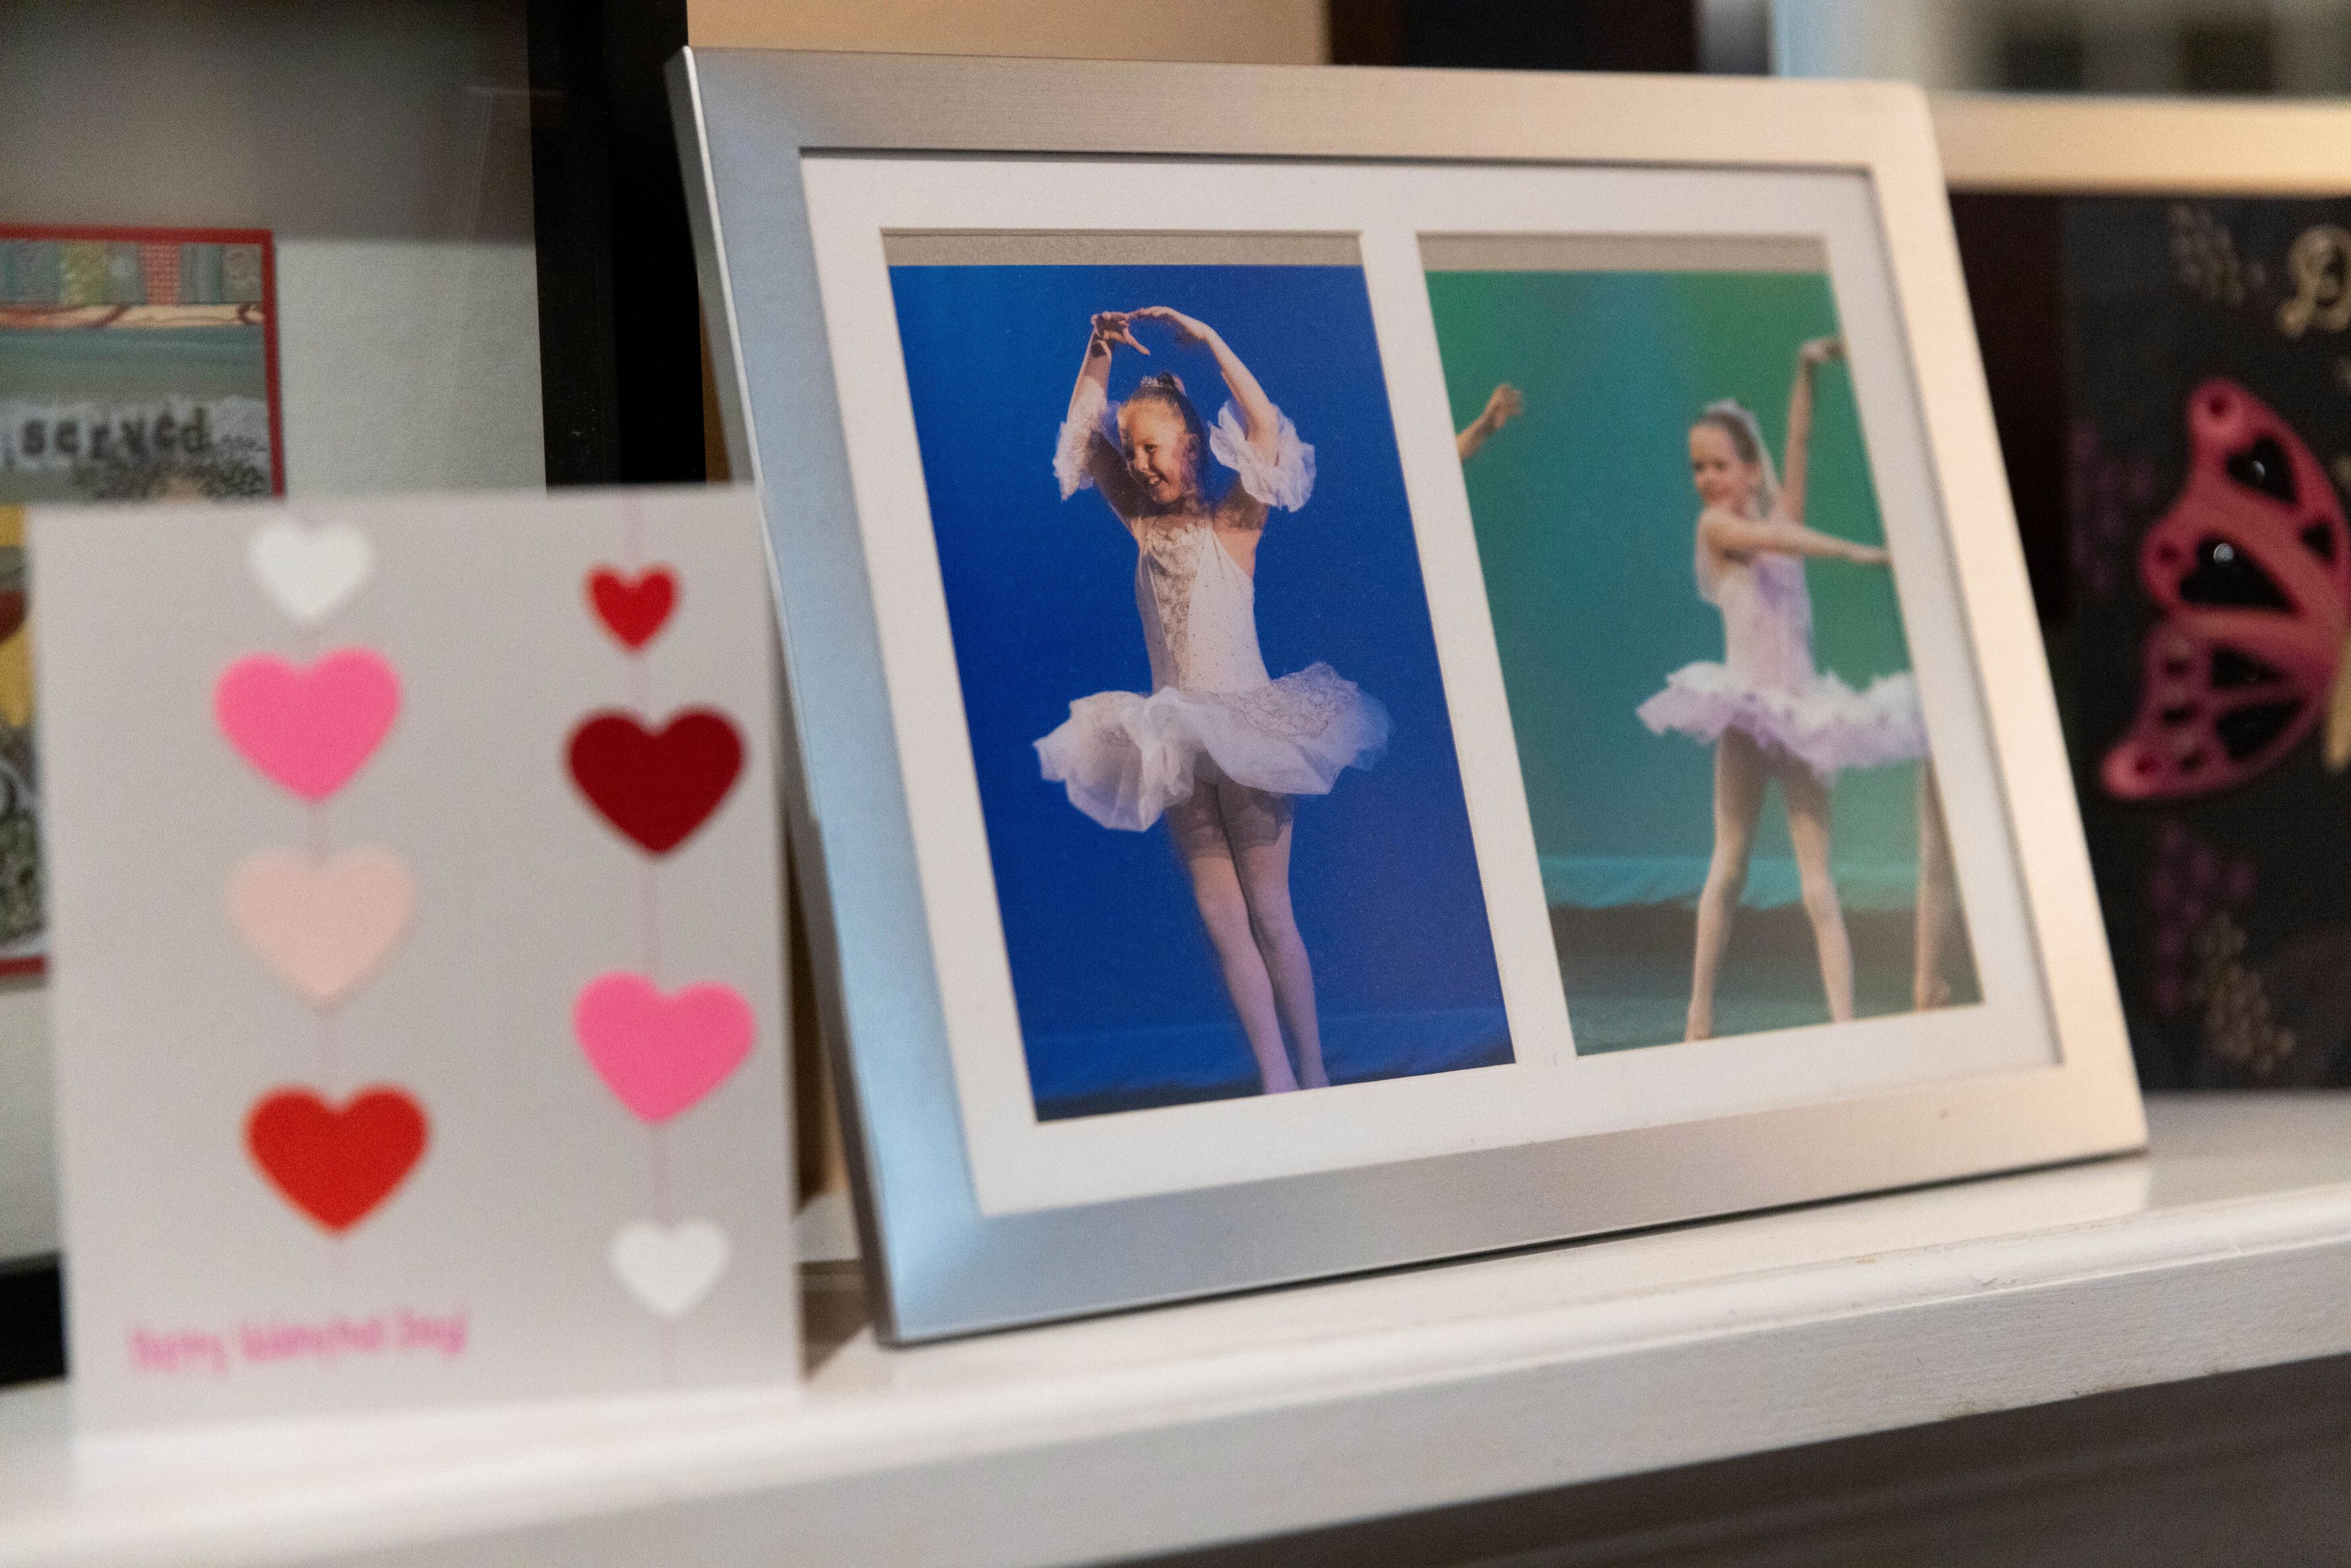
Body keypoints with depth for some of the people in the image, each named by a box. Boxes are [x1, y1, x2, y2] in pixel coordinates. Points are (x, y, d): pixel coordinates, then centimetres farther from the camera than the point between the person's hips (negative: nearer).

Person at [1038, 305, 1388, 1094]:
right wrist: (1098, 357, 2)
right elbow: (1087, 436, 14)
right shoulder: (1144, 526, 10)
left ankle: (1315, 1073, 6)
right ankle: (1276, 1082, 1)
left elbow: (1266, 429, -18)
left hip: (1245, 724, -5)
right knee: (1219, 917, 0)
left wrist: (1205, 339, -17)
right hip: (1177, 738, 5)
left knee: (1268, 910, -3)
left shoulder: (1235, 520, -4)